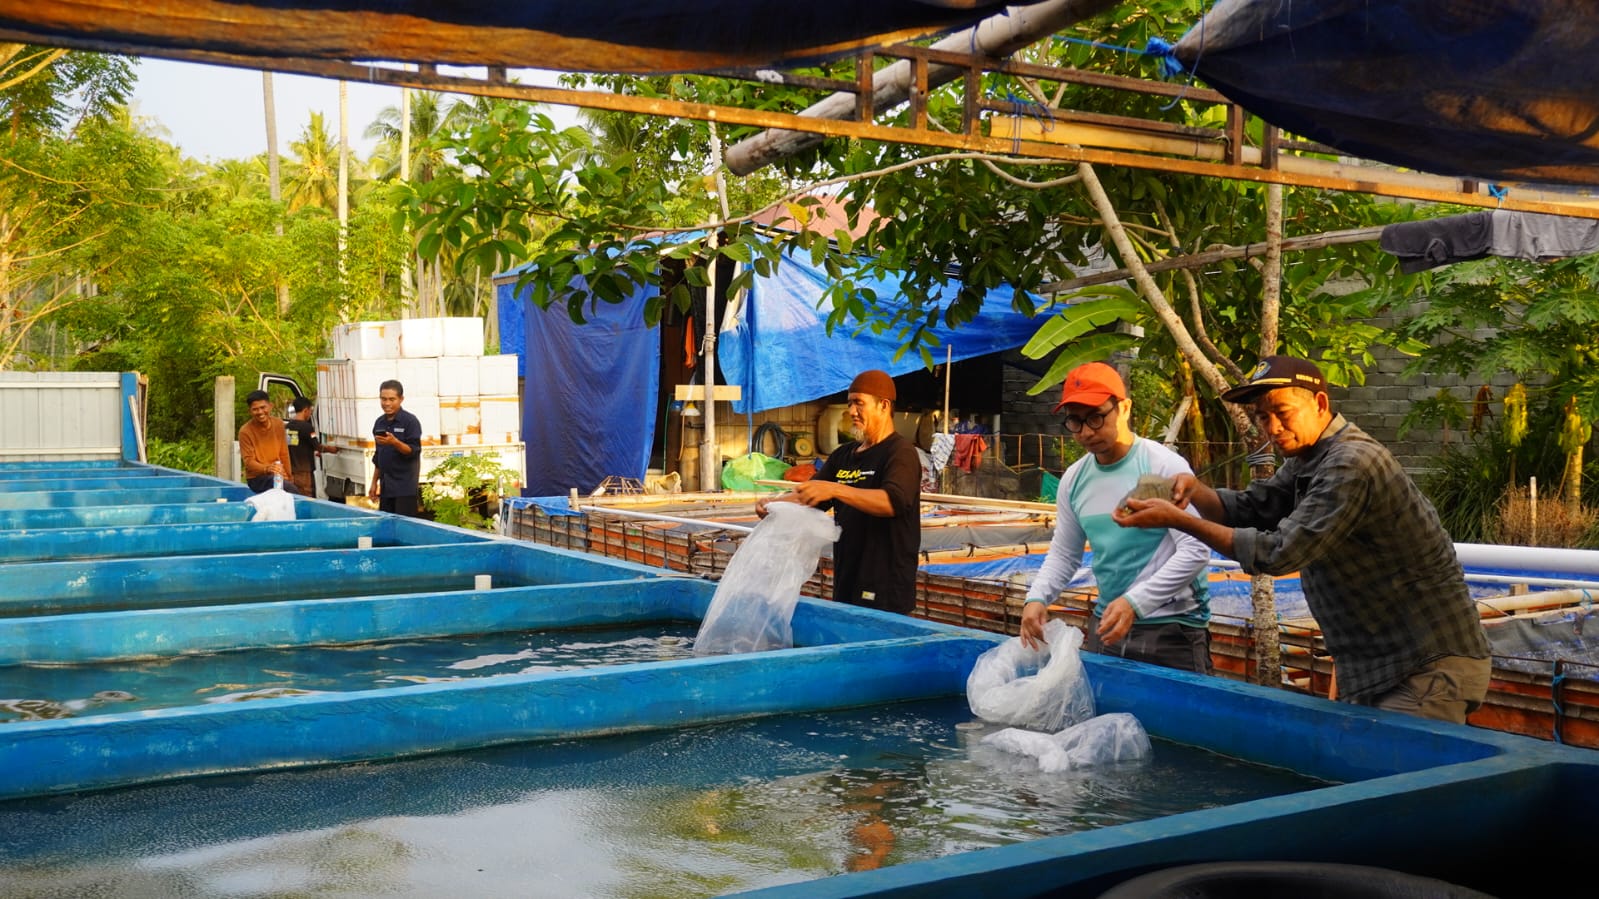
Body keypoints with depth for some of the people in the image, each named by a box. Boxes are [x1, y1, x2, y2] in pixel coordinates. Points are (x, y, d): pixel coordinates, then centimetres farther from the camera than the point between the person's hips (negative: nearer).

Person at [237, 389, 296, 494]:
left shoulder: (278, 424, 4)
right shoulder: (245, 431, -11)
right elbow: (248, 461, -13)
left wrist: (289, 476, 12)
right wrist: (267, 468, -32)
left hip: (278, 476, 5)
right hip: (257, 478, -5)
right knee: (291, 490, -29)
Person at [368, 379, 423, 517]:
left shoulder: (410, 421, -9)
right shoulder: (379, 423, 12)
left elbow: (414, 451, -14)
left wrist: (394, 442, -30)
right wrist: (374, 482, 16)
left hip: (405, 487, -7)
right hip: (386, 486, 7)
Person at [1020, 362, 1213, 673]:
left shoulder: (1165, 467, -13)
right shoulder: (1074, 480, 4)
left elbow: (1195, 551, -18)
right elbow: (1063, 554, 14)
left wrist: (1135, 602, -25)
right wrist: (1036, 597, -5)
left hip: (1172, 628, -5)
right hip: (1107, 623, 6)